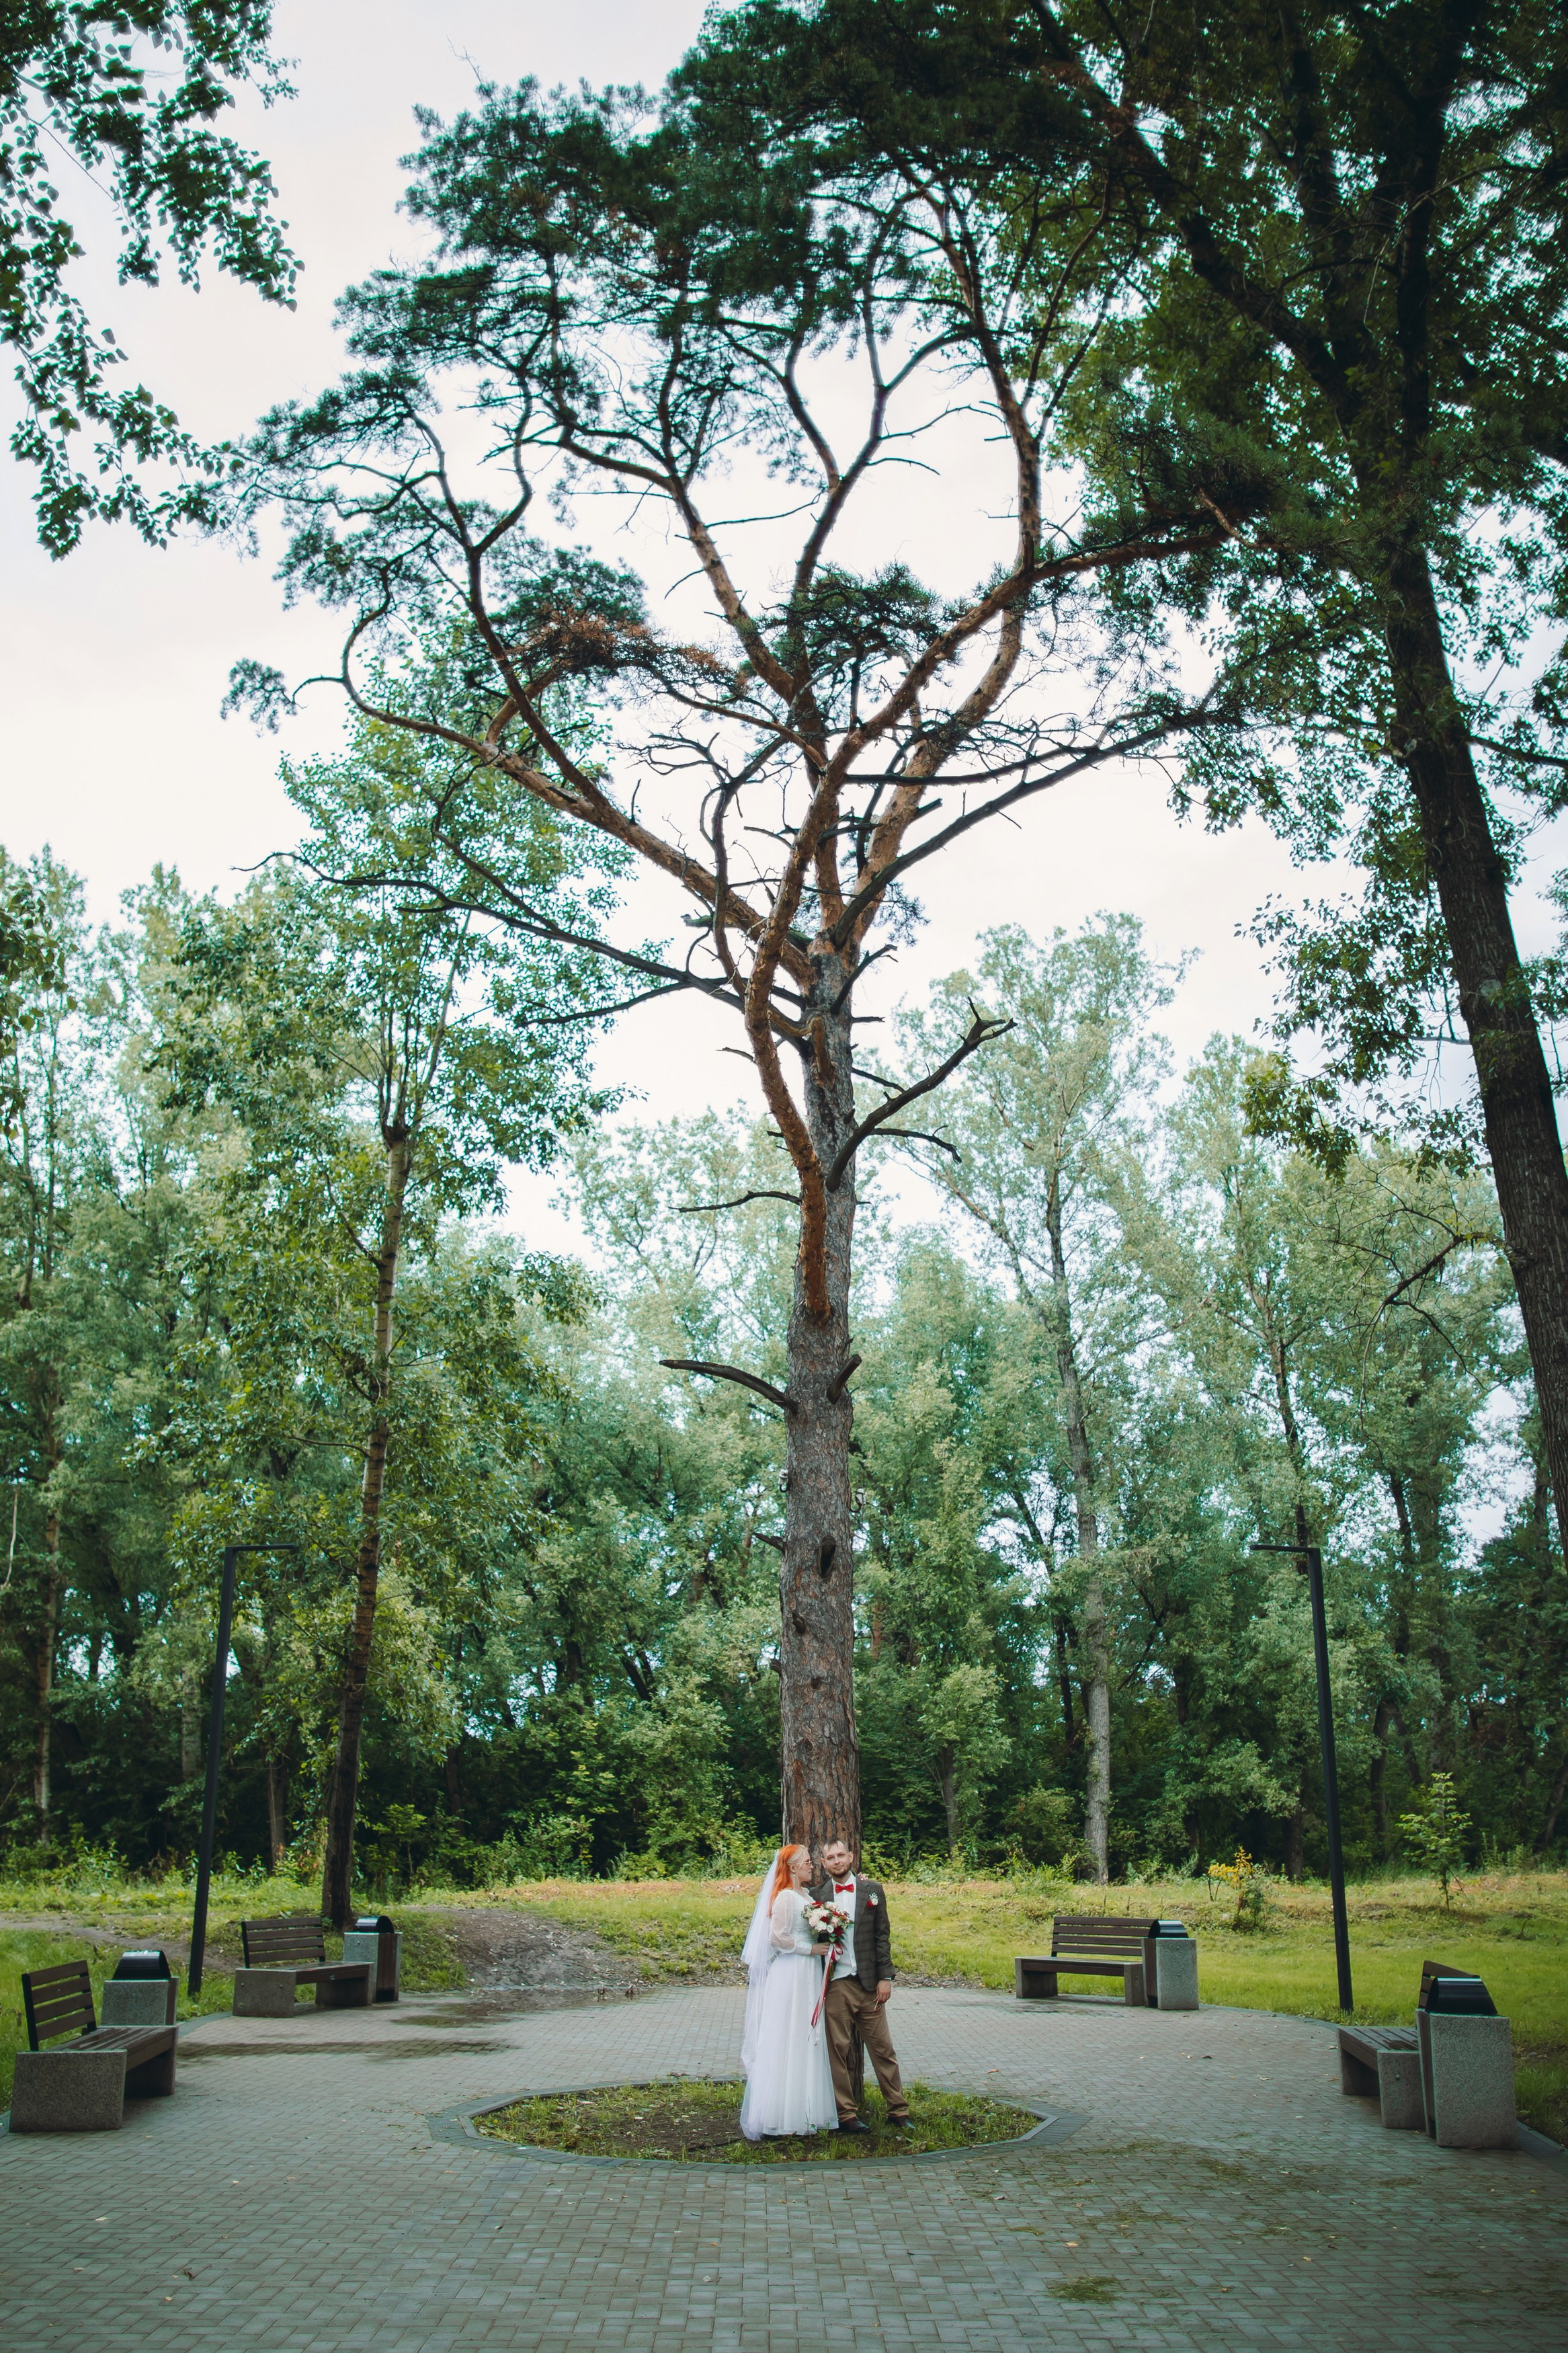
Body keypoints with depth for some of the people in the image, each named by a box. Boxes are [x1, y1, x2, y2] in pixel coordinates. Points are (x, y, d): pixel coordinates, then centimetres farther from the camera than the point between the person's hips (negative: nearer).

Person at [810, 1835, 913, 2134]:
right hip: (834, 1985, 0)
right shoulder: (816, 1895, 4)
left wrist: (886, 1978, 0)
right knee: (839, 2051, 2)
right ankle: (846, 2114, 12)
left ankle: (898, 2111, 14)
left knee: (883, 2048, 4)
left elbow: (883, 1936, 5)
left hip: (868, 1984, 0)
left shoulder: (873, 1890, 5)